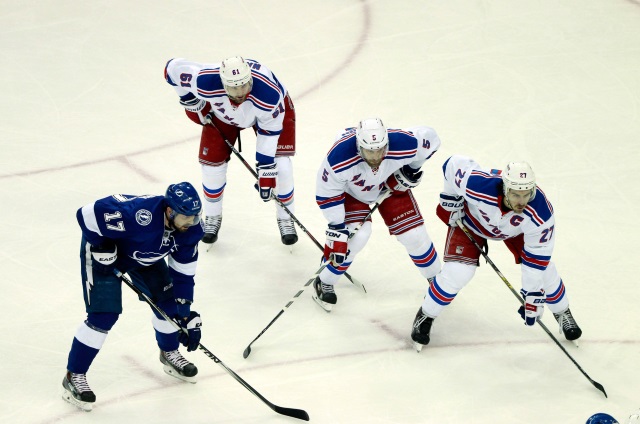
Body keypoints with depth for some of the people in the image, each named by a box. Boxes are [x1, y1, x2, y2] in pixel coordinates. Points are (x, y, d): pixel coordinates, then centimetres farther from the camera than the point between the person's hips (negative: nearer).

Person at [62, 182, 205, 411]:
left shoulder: (191, 228, -21)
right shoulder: (138, 214, -43)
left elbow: (183, 271, -10)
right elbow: (88, 214, -37)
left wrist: (186, 315, -12)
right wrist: (101, 248, -27)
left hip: (144, 254, 7)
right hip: (105, 250, -7)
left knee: (168, 300, 5)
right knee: (104, 314, -14)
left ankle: (169, 353, 34)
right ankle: (74, 377, -3)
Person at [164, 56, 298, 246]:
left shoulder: (269, 93, -44)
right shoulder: (205, 81, -42)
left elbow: (269, 132, -29)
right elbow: (173, 68, -23)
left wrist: (265, 172, -26)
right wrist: (191, 103, -11)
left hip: (270, 110, -2)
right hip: (222, 113, 2)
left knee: (279, 164, -14)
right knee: (212, 162, -4)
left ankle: (285, 219, 10)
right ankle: (212, 218, 21)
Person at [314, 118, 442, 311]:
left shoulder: (404, 144, -38)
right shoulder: (339, 158, -42)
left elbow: (430, 137, -15)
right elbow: (327, 193, -27)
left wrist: (411, 170, -11)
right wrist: (337, 228, -25)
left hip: (391, 184, 2)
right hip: (350, 190, -2)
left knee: (413, 234, -1)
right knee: (357, 235, -21)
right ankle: (324, 284, 1)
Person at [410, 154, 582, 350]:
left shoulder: (540, 214, -38)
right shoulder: (477, 185, -45)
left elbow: (537, 255, -27)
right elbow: (454, 164, -25)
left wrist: (533, 296, -24)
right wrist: (451, 201, -13)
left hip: (515, 229, 2)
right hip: (471, 219, -2)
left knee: (543, 268, -4)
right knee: (457, 272, -16)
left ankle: (562, 312, 26)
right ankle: (425, 316, 8)